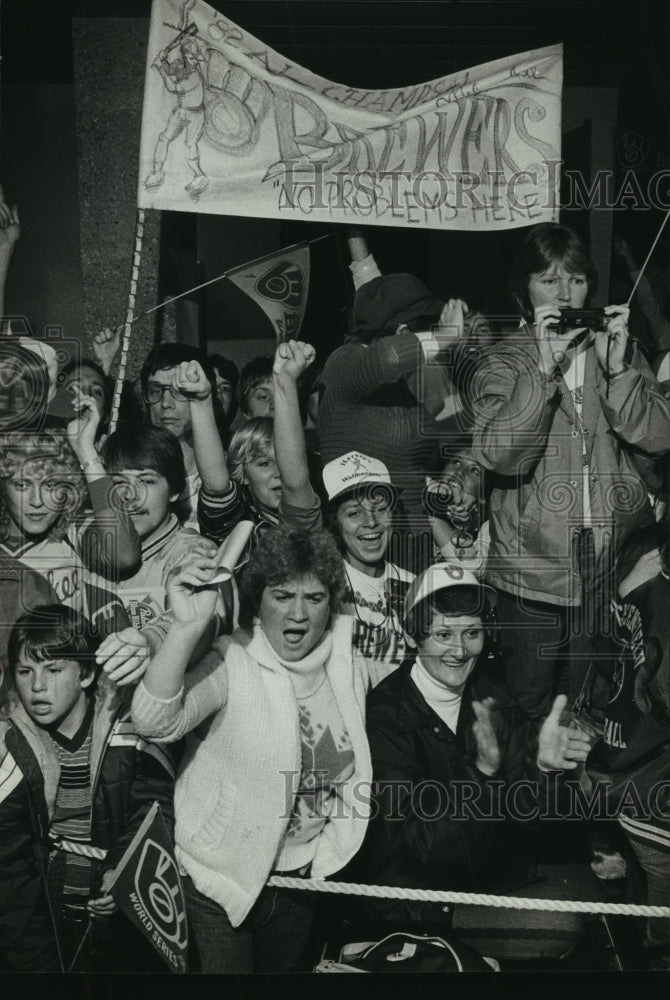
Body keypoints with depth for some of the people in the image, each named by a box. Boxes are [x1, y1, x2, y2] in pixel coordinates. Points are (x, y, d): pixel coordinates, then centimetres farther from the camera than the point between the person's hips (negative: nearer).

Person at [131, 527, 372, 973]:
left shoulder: (351, 672, -3)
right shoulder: (232, 665, -20)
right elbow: (154, 722, -37)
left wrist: (329, 852, 11)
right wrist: (187, 628, -48)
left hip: (302, 874, 5)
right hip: (222, 875, -5)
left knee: (282, 969, 25)